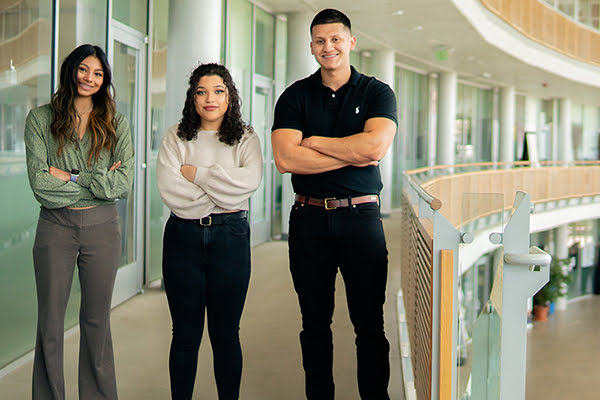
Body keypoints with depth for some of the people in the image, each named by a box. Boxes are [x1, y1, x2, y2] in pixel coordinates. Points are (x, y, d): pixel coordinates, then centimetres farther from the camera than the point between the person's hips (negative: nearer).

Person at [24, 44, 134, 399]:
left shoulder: (117, 124, 5)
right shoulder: (41, 119, 2)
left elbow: (124, 184, -6)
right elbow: (39, 182, -9)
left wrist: (71, 178, -10)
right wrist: (97, 182, -10)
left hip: (102, 226, 1)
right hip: (55, 227, -1)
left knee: (97, 320, 9)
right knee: (50, 322, 4)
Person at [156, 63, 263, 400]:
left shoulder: (246, 138, 8)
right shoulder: (176, 137, 8)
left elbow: (249, 180, -12)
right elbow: (168, 188, -6)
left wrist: (197, 173, -8)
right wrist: (219, 197, -9)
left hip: (230, 237, 0)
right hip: (183, 236, 0)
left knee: (226, 333, 5)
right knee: (185, 334, 5)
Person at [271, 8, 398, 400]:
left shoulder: (377, 93, 4)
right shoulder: (296, 96, 6)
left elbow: (375, 146, -15)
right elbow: (285, 158, -9)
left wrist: (313, 141, -7)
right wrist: (351, 155, -10)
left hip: (361, 216, -1)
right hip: (309, 219, 2)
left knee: (369, 322, 2)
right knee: (315, 323, 9)